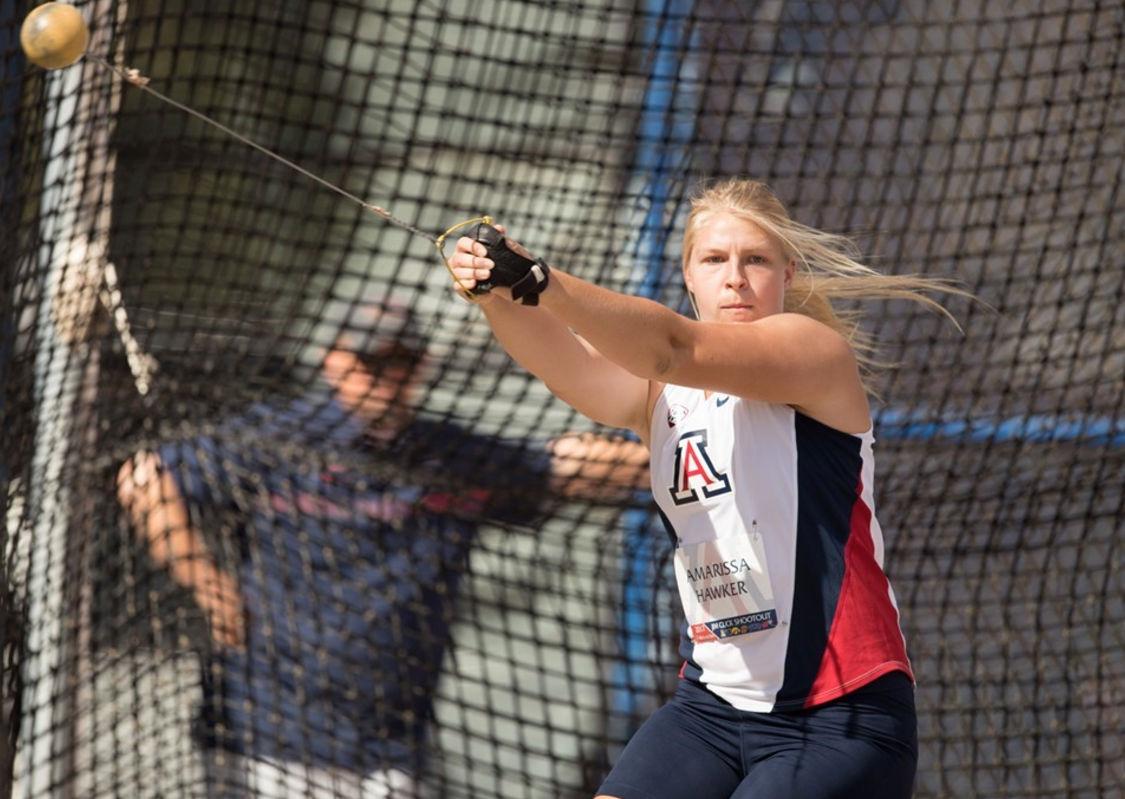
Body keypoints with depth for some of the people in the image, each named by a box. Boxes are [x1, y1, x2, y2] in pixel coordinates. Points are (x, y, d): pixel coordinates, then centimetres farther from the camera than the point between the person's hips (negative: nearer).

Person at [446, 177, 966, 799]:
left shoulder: (818, 351, -8)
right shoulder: (657, 395, 9)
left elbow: (673, 348, -25)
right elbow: (569, 366, -14)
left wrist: (542, 283, -40)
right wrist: (498, 299, -35)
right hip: (711, 702, 6)